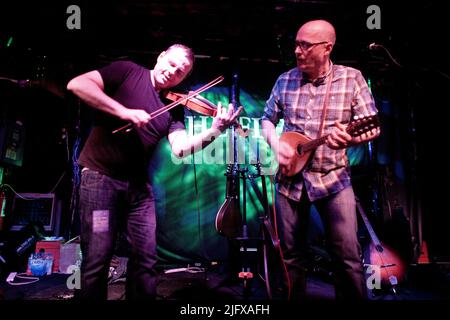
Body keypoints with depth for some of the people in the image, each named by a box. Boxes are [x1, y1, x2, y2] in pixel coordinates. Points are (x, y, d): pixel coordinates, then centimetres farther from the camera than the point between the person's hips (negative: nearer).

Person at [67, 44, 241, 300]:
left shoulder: (173, 107, 8)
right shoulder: (127, 71, 0)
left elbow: (180, 148, -8)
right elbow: (77, 84, -12)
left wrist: (216, 130, -23)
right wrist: (123, 111, -22)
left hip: (139, 183, 4)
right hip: (100, 175, -4)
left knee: (146, 258, 6)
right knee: (97, 259, -4)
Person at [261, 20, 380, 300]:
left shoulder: (351, 78, -4)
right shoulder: (285, 81, 4)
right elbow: (267, 119, 13)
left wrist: (350, 139, -27)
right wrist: (277, 144, -7)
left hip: (333, 177, -2)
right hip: (290, 177, 3)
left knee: (348, 255, -4)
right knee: (291, 253, 11)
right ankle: (295, 298, 30)